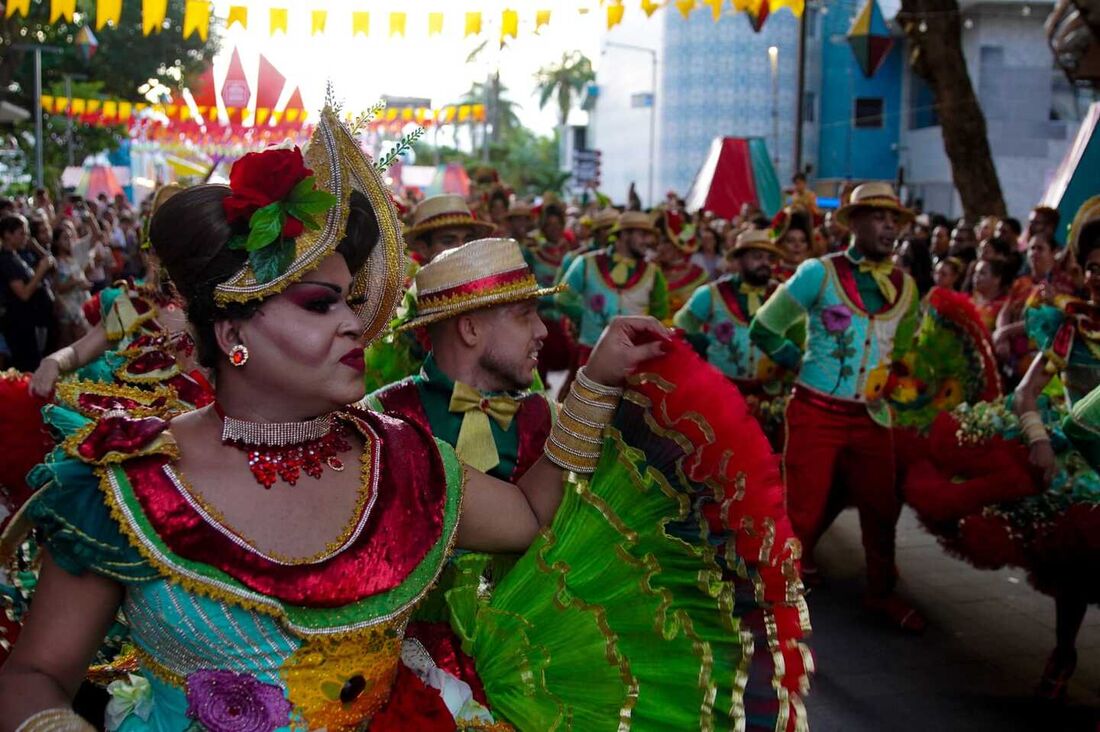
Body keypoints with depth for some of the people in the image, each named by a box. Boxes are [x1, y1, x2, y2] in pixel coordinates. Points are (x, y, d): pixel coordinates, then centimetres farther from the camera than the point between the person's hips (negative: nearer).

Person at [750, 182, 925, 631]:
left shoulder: (905, 286, 7)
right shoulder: (819, 273, -6)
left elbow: (905, 350, 25)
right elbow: (764, 328, -3)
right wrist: (800, 364, -1)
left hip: (871, 417, 5)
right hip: (816, 412, -4)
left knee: (882, 509, 12)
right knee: (804, 512, -3)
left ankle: (882, 593, 32)